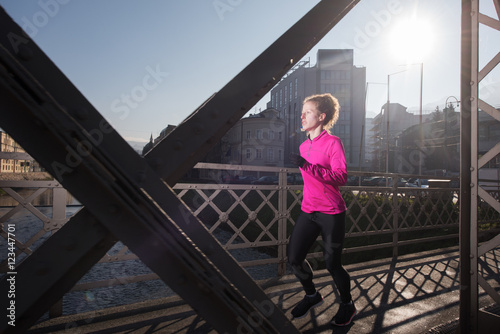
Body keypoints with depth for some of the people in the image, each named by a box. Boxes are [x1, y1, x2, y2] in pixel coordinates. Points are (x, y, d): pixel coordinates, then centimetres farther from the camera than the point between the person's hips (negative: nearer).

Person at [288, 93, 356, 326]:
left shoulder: (333, 142, -10)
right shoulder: (303, 146, 11)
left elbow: (341, 177, -20)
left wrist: (308, 167, -28)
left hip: (331, 213, -6)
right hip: (308, 211, 6)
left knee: (332, 264, 4)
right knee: (294, 259, 3)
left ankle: (347, 305, 32)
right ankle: (312, 295, 31)